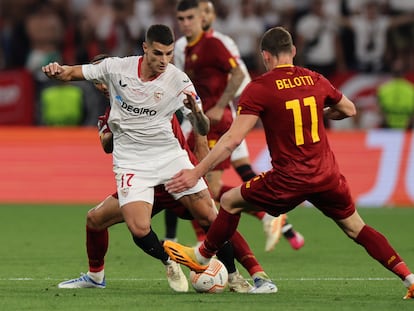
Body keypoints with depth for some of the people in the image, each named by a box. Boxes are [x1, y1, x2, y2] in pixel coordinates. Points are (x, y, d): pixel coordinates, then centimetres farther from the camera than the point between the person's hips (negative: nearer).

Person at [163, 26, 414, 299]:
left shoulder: (259, 89, -10)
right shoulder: (315, 80, 4)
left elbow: (233, 139, -15)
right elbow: (349, 110, 21)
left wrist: (197, 172, -11)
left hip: (289, 180, -4)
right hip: (328, 175, 4)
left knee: (230, 201, 17)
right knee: (356, 229, 16)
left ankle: (202, 257, 32)